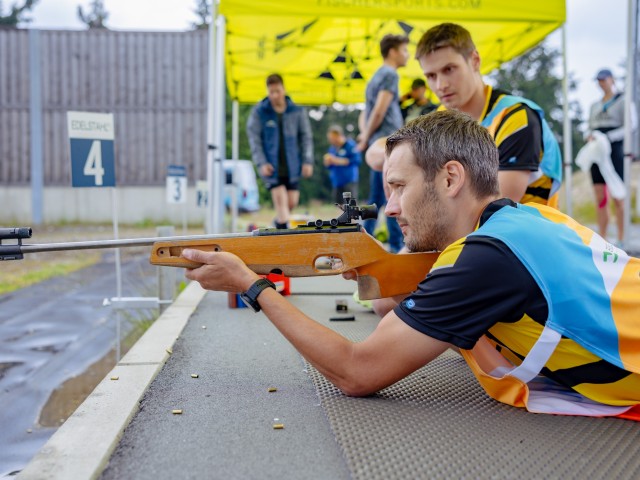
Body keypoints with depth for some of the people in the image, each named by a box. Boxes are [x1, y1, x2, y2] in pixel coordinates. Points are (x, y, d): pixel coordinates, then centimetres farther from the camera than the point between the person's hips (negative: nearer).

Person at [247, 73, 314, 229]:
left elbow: (306, 137, 7)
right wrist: (261, 163, -9)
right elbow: (254, 139, 0)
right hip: (271, 165, -2)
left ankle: (280, 222, 32)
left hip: (291, 165, 2)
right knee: (280, 199, -13)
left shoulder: (297, 111, 3)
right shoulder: (259, 112, -1)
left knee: (292, 202, 4)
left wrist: (307, 161, 0)